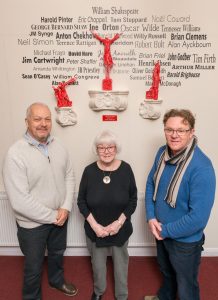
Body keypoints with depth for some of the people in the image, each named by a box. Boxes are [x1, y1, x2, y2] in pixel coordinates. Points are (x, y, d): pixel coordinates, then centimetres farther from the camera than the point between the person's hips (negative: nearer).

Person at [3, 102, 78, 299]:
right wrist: (52, 216, -18)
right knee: (34, 266, 19)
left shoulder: (58, 146, -6)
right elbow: (19, 201, -25)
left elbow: (69, 176, 1)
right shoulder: (15, 154, -24)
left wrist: (66, 207, -11)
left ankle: (56, 280, 59)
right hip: (33, 223, -5)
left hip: (60, 216, 5)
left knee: (57, 253, 29)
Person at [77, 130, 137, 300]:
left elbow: (133, 200, -6)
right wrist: (94, 225, -13)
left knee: (121, 264, 20)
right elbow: (81, 201, -4)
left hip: (121, 229, 0)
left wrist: (119, 222, -15)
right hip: (95, 230, 1)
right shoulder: (89, 171, -12)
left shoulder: (126, 169, -13)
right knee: (97, 263, 22)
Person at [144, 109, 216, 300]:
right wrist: (151, 217, -10)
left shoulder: (201, 168, -31)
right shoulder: (163, 152, -9)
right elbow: (151, 183, 1)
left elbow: (199, 217, -29)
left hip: (185, 240, -6)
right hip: (161, 231, 6)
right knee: (166, 271, 34)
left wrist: (166, 231, -18)